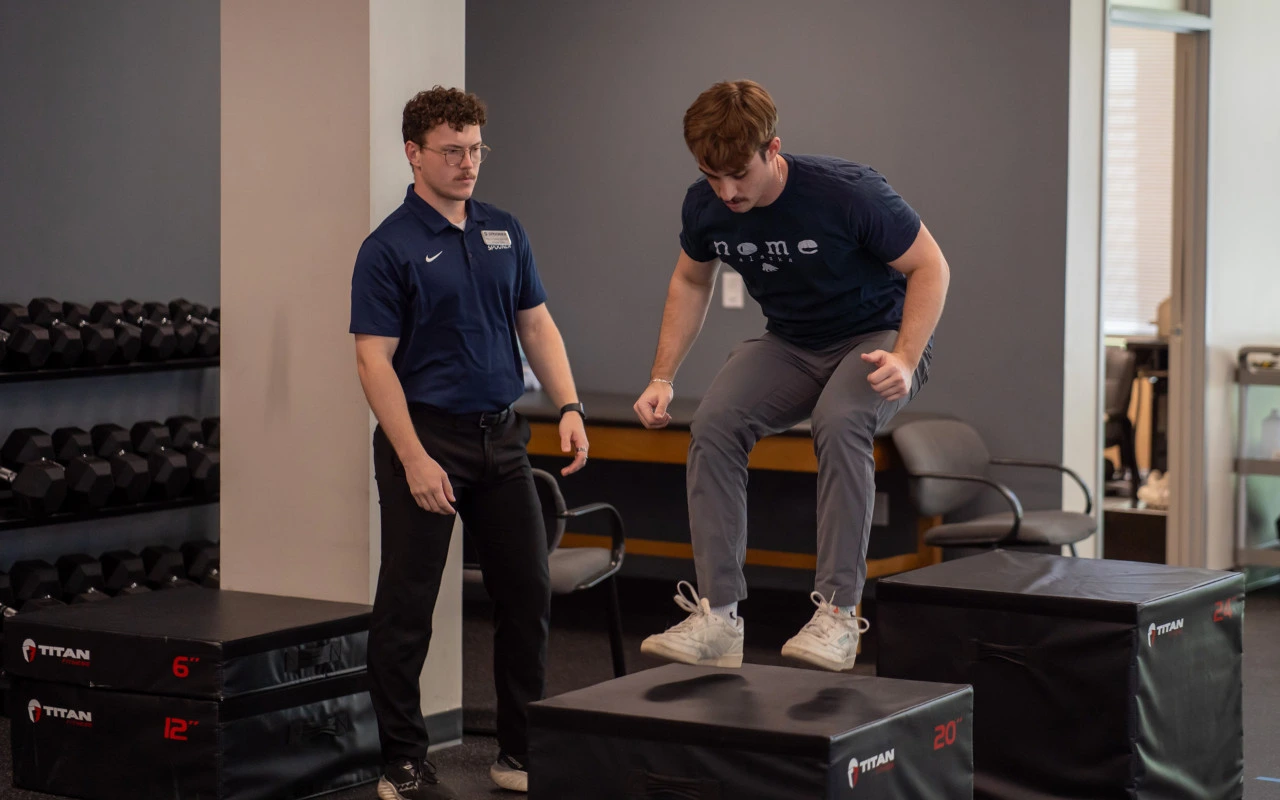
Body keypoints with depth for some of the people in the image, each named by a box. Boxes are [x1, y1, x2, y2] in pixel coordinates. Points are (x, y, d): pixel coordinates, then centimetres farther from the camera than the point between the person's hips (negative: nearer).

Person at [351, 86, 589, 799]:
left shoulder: (505, 232, 10)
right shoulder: (390, 248, -9)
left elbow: (537, 324, 12)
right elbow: (375, 360, -12)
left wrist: (569, 407, -2)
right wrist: (414, 459, -19)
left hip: (501, 436, 6)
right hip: (427, 438, -6)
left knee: (528, 595, 8)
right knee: (408, 606, 0)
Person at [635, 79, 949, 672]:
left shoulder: (849, 194, -26)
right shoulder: (705, 206, -11)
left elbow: (929, 268, -16)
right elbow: (690, 282, 10)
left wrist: (905, 360, -29)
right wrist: (662, 379, 1)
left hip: (875, 338, -4)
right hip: (790, 345, 5)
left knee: (838, 421, -37)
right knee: (713, 424, -23)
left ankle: (839, 613, -30)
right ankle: (716, 618, -23)